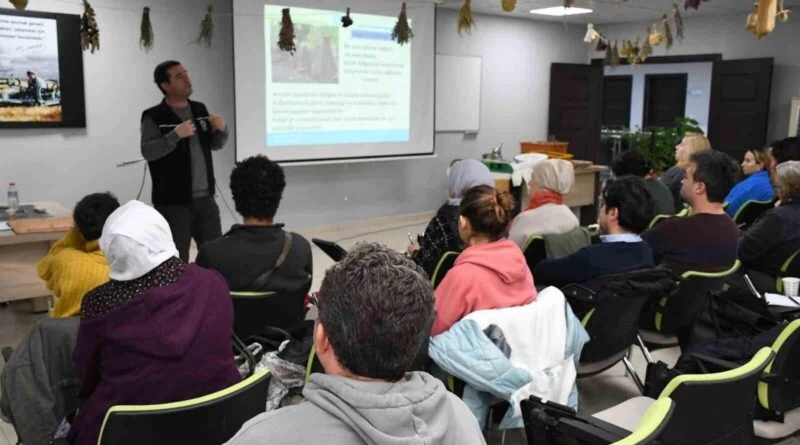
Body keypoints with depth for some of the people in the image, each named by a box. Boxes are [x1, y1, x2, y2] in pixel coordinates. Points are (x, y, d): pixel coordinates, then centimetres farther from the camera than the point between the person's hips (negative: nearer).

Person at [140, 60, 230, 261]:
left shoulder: (200, 109, 10)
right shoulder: (153, 117, -8)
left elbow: (215, 145, 16)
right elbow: (148, 152, -19)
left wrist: (222, 130, -5)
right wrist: (175, 135, -30)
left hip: (205, 198, 6)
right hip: (173, 203, -5)